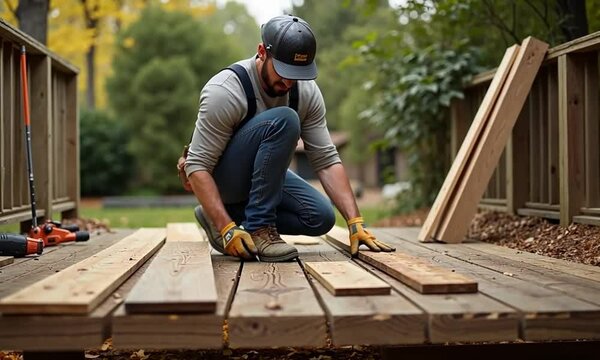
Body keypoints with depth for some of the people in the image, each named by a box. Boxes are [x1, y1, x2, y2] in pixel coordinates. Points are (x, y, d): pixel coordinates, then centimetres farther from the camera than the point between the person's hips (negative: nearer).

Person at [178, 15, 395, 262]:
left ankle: (225, 215, 2)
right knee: (283, 122, -31)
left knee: (321, 218, -13)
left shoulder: (307, 92, -12)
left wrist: (355, 222, -23)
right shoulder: (225, 91, -29)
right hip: (220, 177, -7)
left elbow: (326, 160, -13)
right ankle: (258, 228, -23)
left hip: (261, 175, 7)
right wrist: (227, 228, -38)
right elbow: (197, 165, -29)